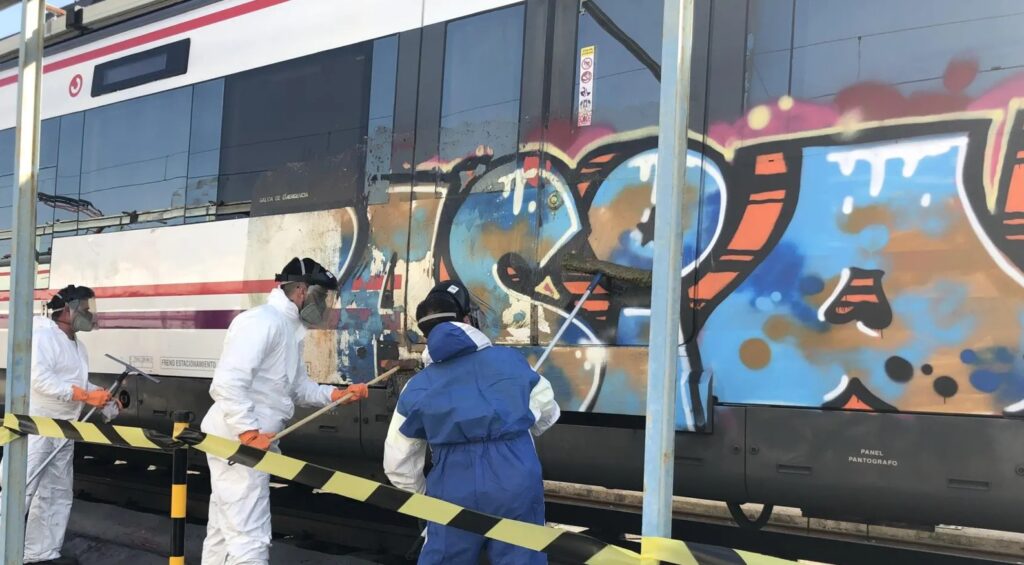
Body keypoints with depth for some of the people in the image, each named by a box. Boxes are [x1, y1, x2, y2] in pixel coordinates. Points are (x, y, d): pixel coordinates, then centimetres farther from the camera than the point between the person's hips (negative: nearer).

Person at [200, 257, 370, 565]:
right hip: (237, 441, -11)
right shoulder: (262, 321, -17)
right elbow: (227, 383, -26)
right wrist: (250, 433, -30)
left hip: (251, 441, 11)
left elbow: (299, 388, 20)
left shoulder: (289, 328, 16)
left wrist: (337, 395, 6)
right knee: (250, 540, -9)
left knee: (224, 534, 19)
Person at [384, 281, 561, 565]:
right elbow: (547, 413, 18)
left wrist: (423, 497, 25)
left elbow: (398, 463, 7)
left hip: (455, 493, 0)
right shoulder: (511, 360, 3)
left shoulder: (417, 387, 4)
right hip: (516, 486, 0)